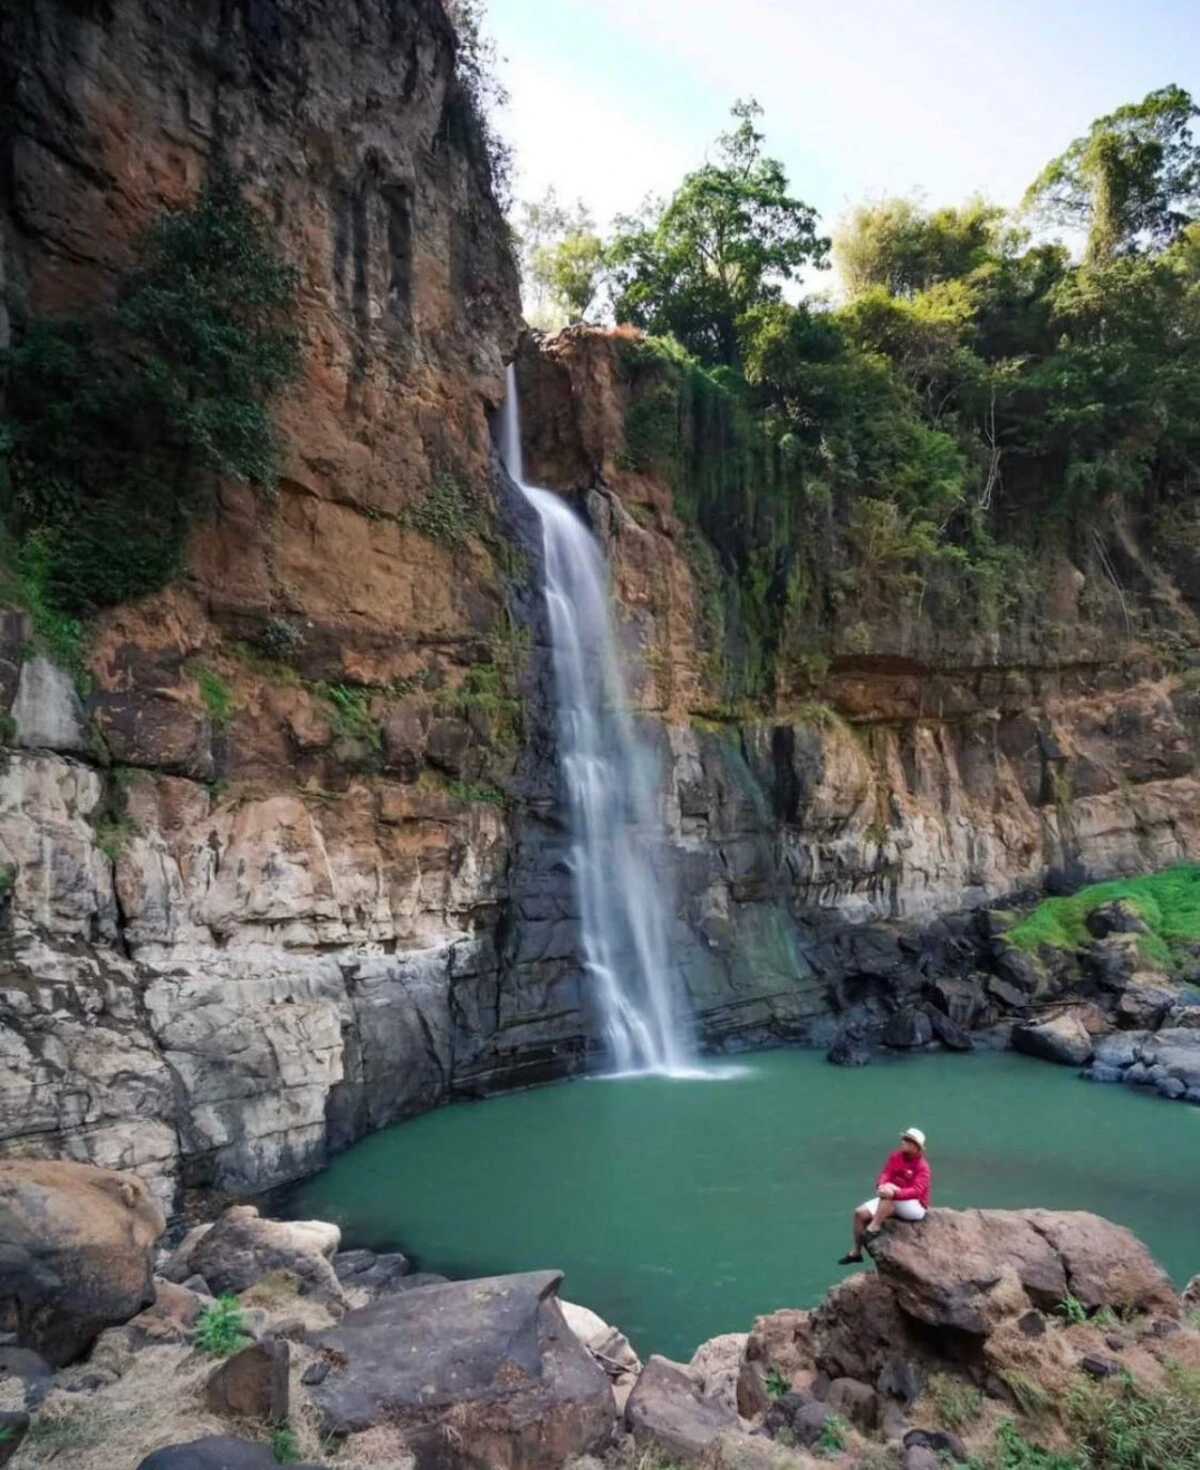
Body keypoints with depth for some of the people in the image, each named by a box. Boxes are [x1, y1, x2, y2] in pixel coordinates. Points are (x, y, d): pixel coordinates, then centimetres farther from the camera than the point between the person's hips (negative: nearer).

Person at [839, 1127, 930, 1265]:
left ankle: (873, 1228, -26)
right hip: (892, 1202, 7)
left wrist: (895, 1193, -44)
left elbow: (917, 1191, -30)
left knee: (888, 1194, -38)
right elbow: (885, 1175, -5)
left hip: (916, 1207, -7)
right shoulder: (895, 1156, 1)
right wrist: (882, 1185, -30)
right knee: (860, 1212, -6)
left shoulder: (922, 1166, -18)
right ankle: (856, 1253, 7)